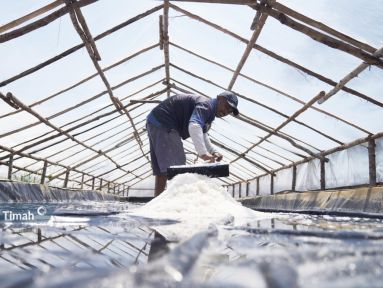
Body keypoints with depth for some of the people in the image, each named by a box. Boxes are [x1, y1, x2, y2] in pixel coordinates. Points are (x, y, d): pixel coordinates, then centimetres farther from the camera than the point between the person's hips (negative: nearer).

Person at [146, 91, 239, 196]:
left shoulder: (209, 113, 17)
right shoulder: (206, 105, -16)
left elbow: (202, 134, 22)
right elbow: (194, 126, -35)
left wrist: (213, 151, 6)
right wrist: (203, 153, -43)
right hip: (163, 124, -11)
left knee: (161, 171, 12)